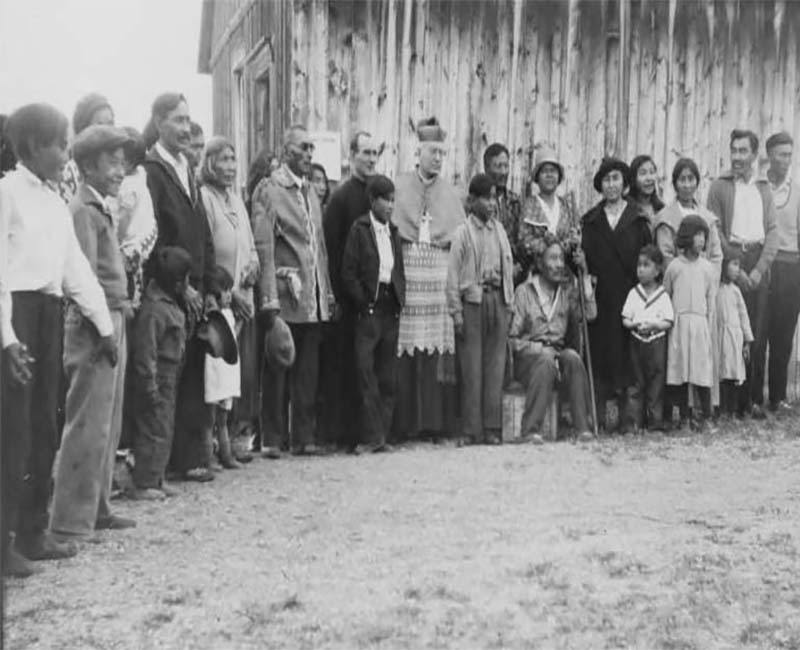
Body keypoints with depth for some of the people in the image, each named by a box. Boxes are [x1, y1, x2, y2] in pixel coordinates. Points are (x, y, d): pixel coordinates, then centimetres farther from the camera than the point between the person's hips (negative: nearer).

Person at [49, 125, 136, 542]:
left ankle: (95, 508, 25)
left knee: (107, 425, 15)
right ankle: (70, 520, 1)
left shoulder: (101, 209, 17)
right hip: (94, 326, -10)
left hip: (112, 323, 10)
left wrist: (121, 307, 8)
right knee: (88, 426, -6)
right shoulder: (83, 210, -11)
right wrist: (102, 325, -19)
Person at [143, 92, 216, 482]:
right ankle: (184, 457, 5)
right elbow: (152, 239, -13)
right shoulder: (149, 172, -7)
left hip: (194, 292, 7)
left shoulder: (187, 171, 17)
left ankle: (192, 454, 12)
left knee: (193, 375, 7)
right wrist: (181, 286, -12)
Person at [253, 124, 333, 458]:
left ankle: (304, 436, 15)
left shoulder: (310, 192, 18)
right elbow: (263, 246, -10)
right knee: (277, 371, 1)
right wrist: (269, 298, -16)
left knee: (307, 373, 8)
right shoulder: (269, 189, -4)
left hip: (314, 300, 6)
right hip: (285, 297, -6)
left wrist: (327, 291, 12)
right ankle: (272, 439, 8)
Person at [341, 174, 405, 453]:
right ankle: (372, 435, -4)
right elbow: (348, 272, -5)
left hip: (391, 308, 6)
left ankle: (381, 434, 12)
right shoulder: (359, 228, -2)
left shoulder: (393, 231, 15)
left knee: (387, 376, 6)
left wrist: (400, 299, 6)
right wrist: (363, 303, -9)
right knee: (366, 373, -7)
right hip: (369, 308, -5)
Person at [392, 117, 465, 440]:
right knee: (406, 350, -6)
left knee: (439, 347, -3)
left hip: (440, 273, 2)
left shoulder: (449, 192, 16)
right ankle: (406, 421, -1)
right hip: (406, 270, -2)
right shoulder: (399, 186, 8)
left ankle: (437, 419, 2)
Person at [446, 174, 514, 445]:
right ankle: (473, 430, 3)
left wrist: (509, 302, 9)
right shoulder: (463, 232, -1)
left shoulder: (499, 230, 13)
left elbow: (509, 268, 16)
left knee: (495, 366, 3)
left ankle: (492, 427, 8)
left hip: (498, 300, 4)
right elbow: (453, 275, -2)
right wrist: (456, 312, -7)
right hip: (472, 300, -4)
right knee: (472, 368, -2)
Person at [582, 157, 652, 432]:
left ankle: (626, 413, 5)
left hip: (629, 294, -1)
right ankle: (598, 415, 3)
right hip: (600, 297, 1)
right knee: (599, 350, -1)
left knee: (627, 351, -1)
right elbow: (584, 257, 5)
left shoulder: (638, 218, 8)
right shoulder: (591, 220, 11)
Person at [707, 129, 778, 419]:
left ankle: (755, 398, 6)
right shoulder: (719, 186, 6)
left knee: (758, 335, 0)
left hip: (758, 266, 2)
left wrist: (759, 269, -5)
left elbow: (772, 231, 8)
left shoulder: (764, 188, 14)